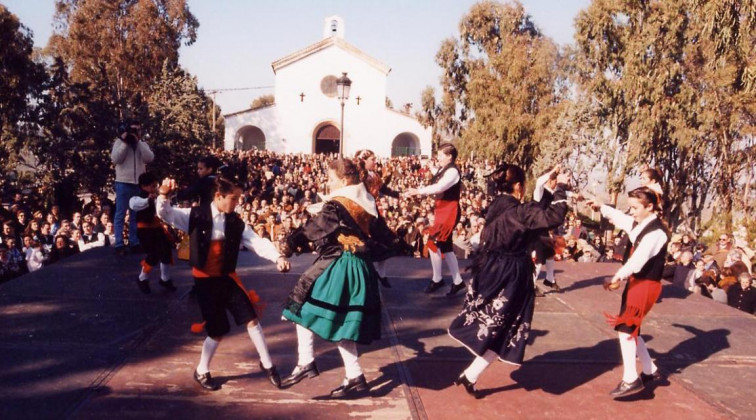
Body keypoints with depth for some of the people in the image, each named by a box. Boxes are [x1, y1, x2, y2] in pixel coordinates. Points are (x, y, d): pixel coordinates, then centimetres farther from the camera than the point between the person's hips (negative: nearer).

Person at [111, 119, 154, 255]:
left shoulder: (143, 144, 12)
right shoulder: (119, 142, 3)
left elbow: (149, 158, -6)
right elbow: (115, 159, -10)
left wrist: (138, 141, -10)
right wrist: (125, 142, -14)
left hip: (139, 184, 4)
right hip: (123, 183, -3)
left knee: (135, 215, 9)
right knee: (120, 215, -1)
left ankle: (134, 242, 15)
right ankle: (119, 244, -1)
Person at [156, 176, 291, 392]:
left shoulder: (235, 222, -2)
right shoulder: (196, 216, -10)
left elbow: (257, 242, -9)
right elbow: (165, 214, -15)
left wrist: (277, 257, -25)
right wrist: (163, 195, -35)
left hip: (227, 277, 4)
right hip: (205, 280, -4)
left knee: (252, 319, 0)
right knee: (218, 330, 1)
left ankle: (267, 364, 19)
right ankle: (201, 372, 27)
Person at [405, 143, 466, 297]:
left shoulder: (452, 171, -17)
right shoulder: (443, 170, 13)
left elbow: (439, 187, -29)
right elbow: (435, 187, 12)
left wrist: (418, 191, -29)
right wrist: (417, 192, 0)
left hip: (449, 211, -10)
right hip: (442, 209, 10)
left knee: (433, 242, -12)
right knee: (445, 246, 12)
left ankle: (437, 279, 2)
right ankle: (457, 281, 20)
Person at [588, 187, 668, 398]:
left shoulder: (656, 232, -21)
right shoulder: (638, 224, 7)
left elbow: (639, 258, -31)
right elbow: (619, 217, 27)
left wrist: (618, 277, -37)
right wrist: (601, 207, 18)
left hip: (646, 284, -10)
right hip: (636, 281, 10)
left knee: (625, 327, -11)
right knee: (631, 327, 15)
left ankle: (631, 379, -5)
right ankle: (650, 370, 30)